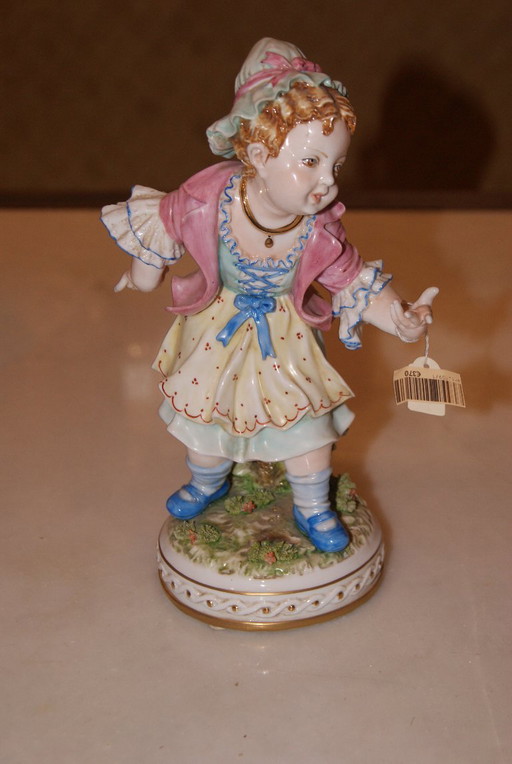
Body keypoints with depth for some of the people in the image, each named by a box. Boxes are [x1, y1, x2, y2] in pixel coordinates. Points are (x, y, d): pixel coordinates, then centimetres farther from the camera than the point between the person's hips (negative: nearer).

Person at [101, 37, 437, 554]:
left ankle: (313, 509, 35)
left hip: (285, 338, 0)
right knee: (203, 411, 20)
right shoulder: (205, 201, -33)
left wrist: (399, 319, -27)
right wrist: (145, 269, 6)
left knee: (306, 419, 8)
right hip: (217, 330, 0)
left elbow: (354, 282, -14)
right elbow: (161, 221, -11)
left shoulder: (320, 231, -28)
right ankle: (207, 482, 52)